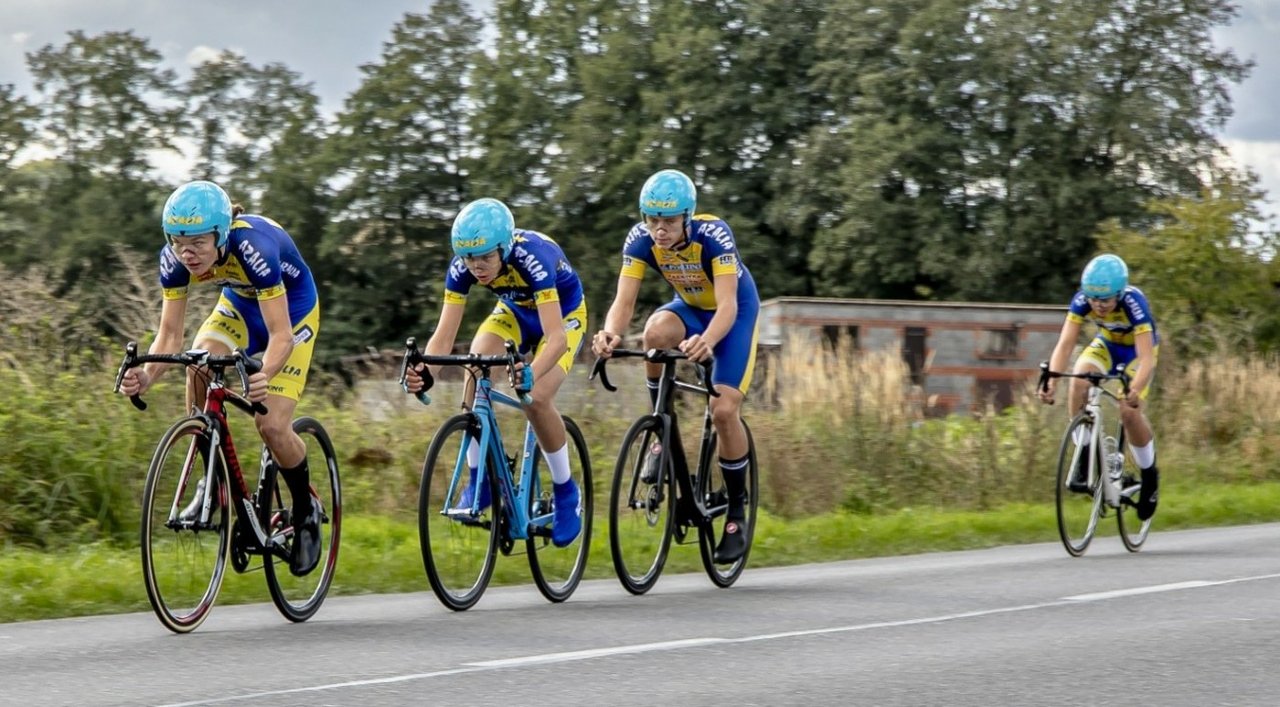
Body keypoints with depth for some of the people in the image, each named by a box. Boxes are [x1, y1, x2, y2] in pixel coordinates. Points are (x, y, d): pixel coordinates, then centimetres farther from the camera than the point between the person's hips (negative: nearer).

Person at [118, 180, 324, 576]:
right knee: (199, 364, -28)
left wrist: (265, 375, -58)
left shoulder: (254, 248, -39)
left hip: (291, 308, -4)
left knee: (271, 425, -17)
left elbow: (280, 335, -38)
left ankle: (306, 512, 11)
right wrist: (147, 376, -41)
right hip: (239, 302, 4)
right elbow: (169, 337, -20)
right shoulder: (175, 260, -24)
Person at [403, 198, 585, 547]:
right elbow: (444, 336, -28)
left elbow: (556, 337, -46)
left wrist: (531, 374, -64)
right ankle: (478, 481, -11)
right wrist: (423, 370, -49)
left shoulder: (533, 258, -39)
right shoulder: (462, 267, -26)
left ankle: (566, 493, -2)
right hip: (515, 312, 4)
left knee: (536, 400, -25)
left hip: (563, 313, -4)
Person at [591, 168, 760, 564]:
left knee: (724, 410, -19)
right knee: (655, 332, -33)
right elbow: (623, 302, -29)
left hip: (735, 314, -3)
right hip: (689, 308, 3)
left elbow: (727, 305, -42)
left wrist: (707, 341, -63)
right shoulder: (640, 239, -23)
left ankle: (737, 511, -1)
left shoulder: (713, 235, -33)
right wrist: (611, 333, -52)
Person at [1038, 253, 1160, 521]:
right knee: (1079, 382, -28)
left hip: (1137, 349, -3)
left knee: (1129, 411, -22)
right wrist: (1050, 381, -47)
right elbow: (1065, 344, -31)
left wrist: (1135, 390, -60)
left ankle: (1149, 475, 4)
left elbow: (1146, 358, -42)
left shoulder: (1134, 303, -37)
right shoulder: (1082, 300, -27)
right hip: (1107, 344, 3)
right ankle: (1085, 459, -15)